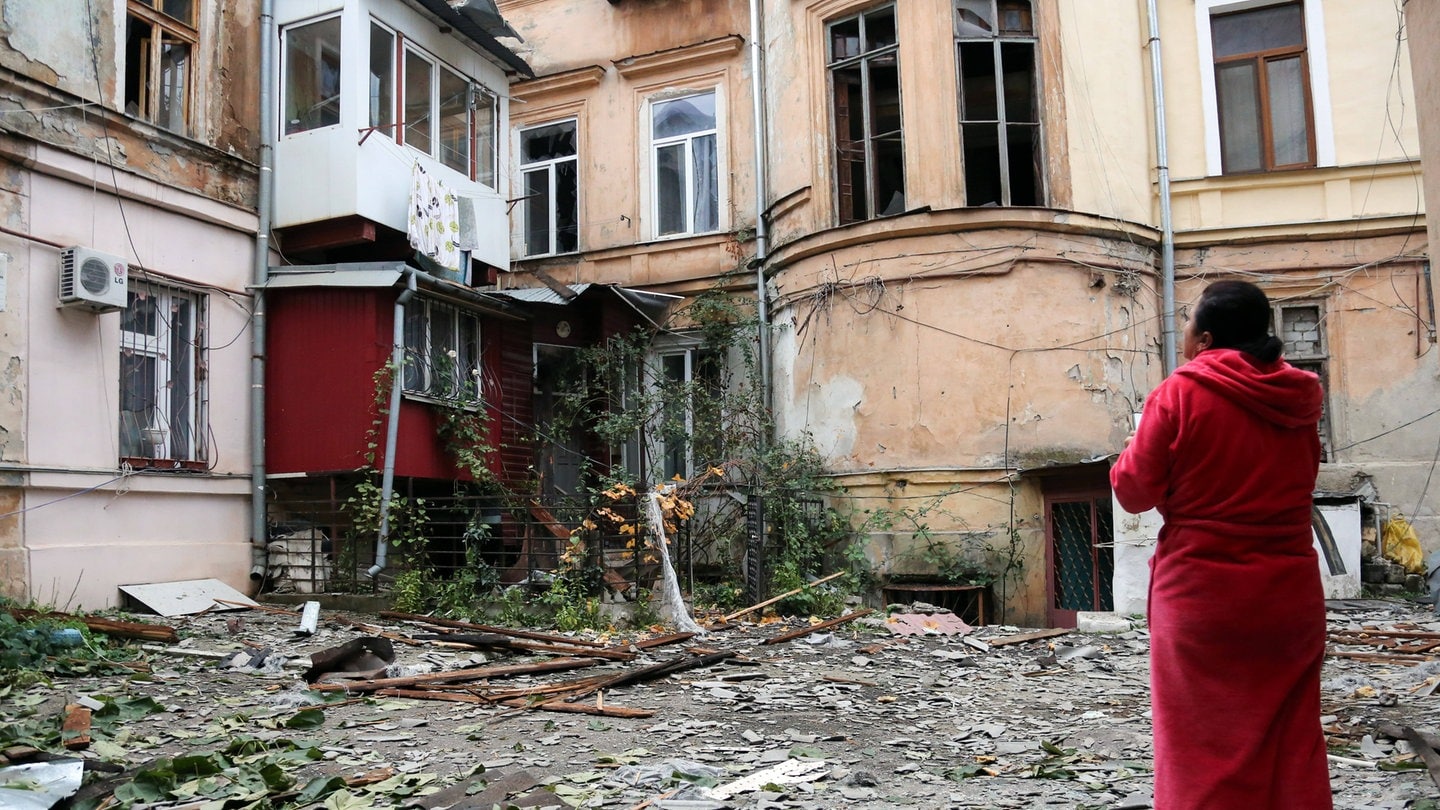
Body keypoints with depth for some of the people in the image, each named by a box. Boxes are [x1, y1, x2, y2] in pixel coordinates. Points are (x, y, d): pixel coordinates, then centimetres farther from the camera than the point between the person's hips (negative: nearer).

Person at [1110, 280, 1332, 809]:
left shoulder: (1182, 393, -11)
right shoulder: (1297, 398, 5)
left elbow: (1135, 491, -7)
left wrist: (1130, 454, 12)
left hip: (1202, 594, -5)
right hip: (1290, 595, 5)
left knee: (1205, 749, 5)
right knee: (1292, 742, 14)